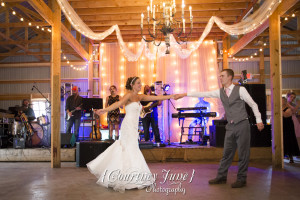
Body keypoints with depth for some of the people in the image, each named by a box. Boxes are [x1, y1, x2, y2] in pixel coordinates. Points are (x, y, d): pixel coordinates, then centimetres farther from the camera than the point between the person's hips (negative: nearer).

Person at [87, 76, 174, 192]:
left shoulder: (139, 97, 15)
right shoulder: (129, 95, -8)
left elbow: (155, 98, 14)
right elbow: (119, 103, -24)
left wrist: (170, 96, 13)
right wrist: (105, 110, -41)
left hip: (134, 127, 8)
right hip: (128, 126, -8)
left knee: (122, 148, 13)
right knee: (130, 149, -9)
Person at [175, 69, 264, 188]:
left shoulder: (240, 90, -5)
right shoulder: (220, 92, 7)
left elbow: (253, 104, 0)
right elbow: (203, 94, 3)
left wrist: (259, 120, -4)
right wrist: (184, 94, -2)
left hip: (242, 125, -5)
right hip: (230, 126, 5)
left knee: (243, 153, 2)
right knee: (227, 153, 11)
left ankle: (241, 179, 13)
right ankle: (221, 177, 20)